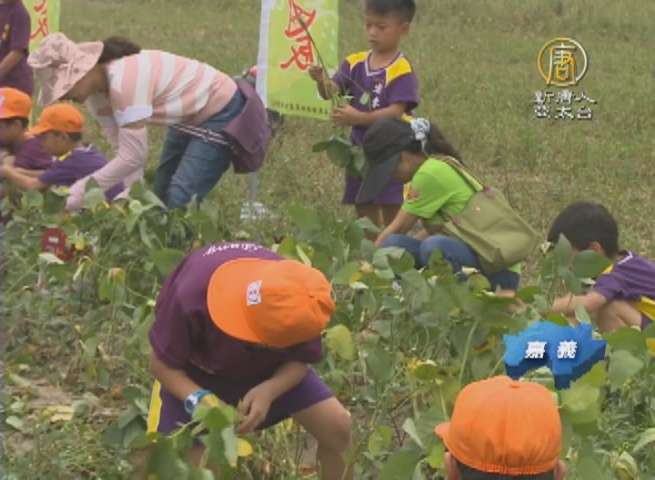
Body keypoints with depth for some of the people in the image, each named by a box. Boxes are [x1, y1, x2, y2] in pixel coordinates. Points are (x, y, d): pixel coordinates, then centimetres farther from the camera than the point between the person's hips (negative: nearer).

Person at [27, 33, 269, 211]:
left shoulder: (125, 81, -33)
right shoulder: (97, 89, -5)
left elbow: (133, 156, -32)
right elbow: (123, 147, -3)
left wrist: (79, 192, -27)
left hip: (220, 114, -10)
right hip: (189, 119, 10)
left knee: (179, 204, -16)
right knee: (162, 200, 10)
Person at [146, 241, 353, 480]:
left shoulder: (295, 299, -35)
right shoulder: (192, 295, -41)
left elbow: (299, 360, -16)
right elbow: (161, 362, -24)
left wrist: (268, 391, -38)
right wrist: (198, 399, -43)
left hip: (269, 368, 2)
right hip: (195, 370, -2)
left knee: (337, 425, -13)